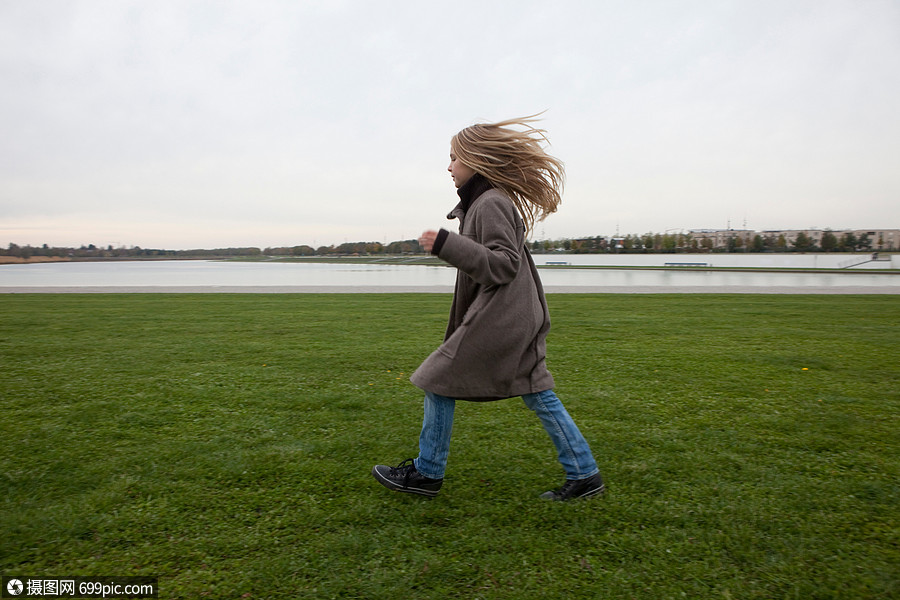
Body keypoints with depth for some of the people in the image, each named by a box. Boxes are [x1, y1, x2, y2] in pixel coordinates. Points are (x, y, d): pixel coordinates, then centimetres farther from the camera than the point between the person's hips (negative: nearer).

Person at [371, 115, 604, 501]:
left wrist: (447, 245, -25)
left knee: (440, 383, 1)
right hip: (520, 316, 10)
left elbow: (504, 264, -21)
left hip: (499, 319, -10)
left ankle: (426, 473, 14)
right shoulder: (483, 203, 17)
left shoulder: (490, 204, -14)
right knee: (538, 395, 12)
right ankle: (584, 474, 18)